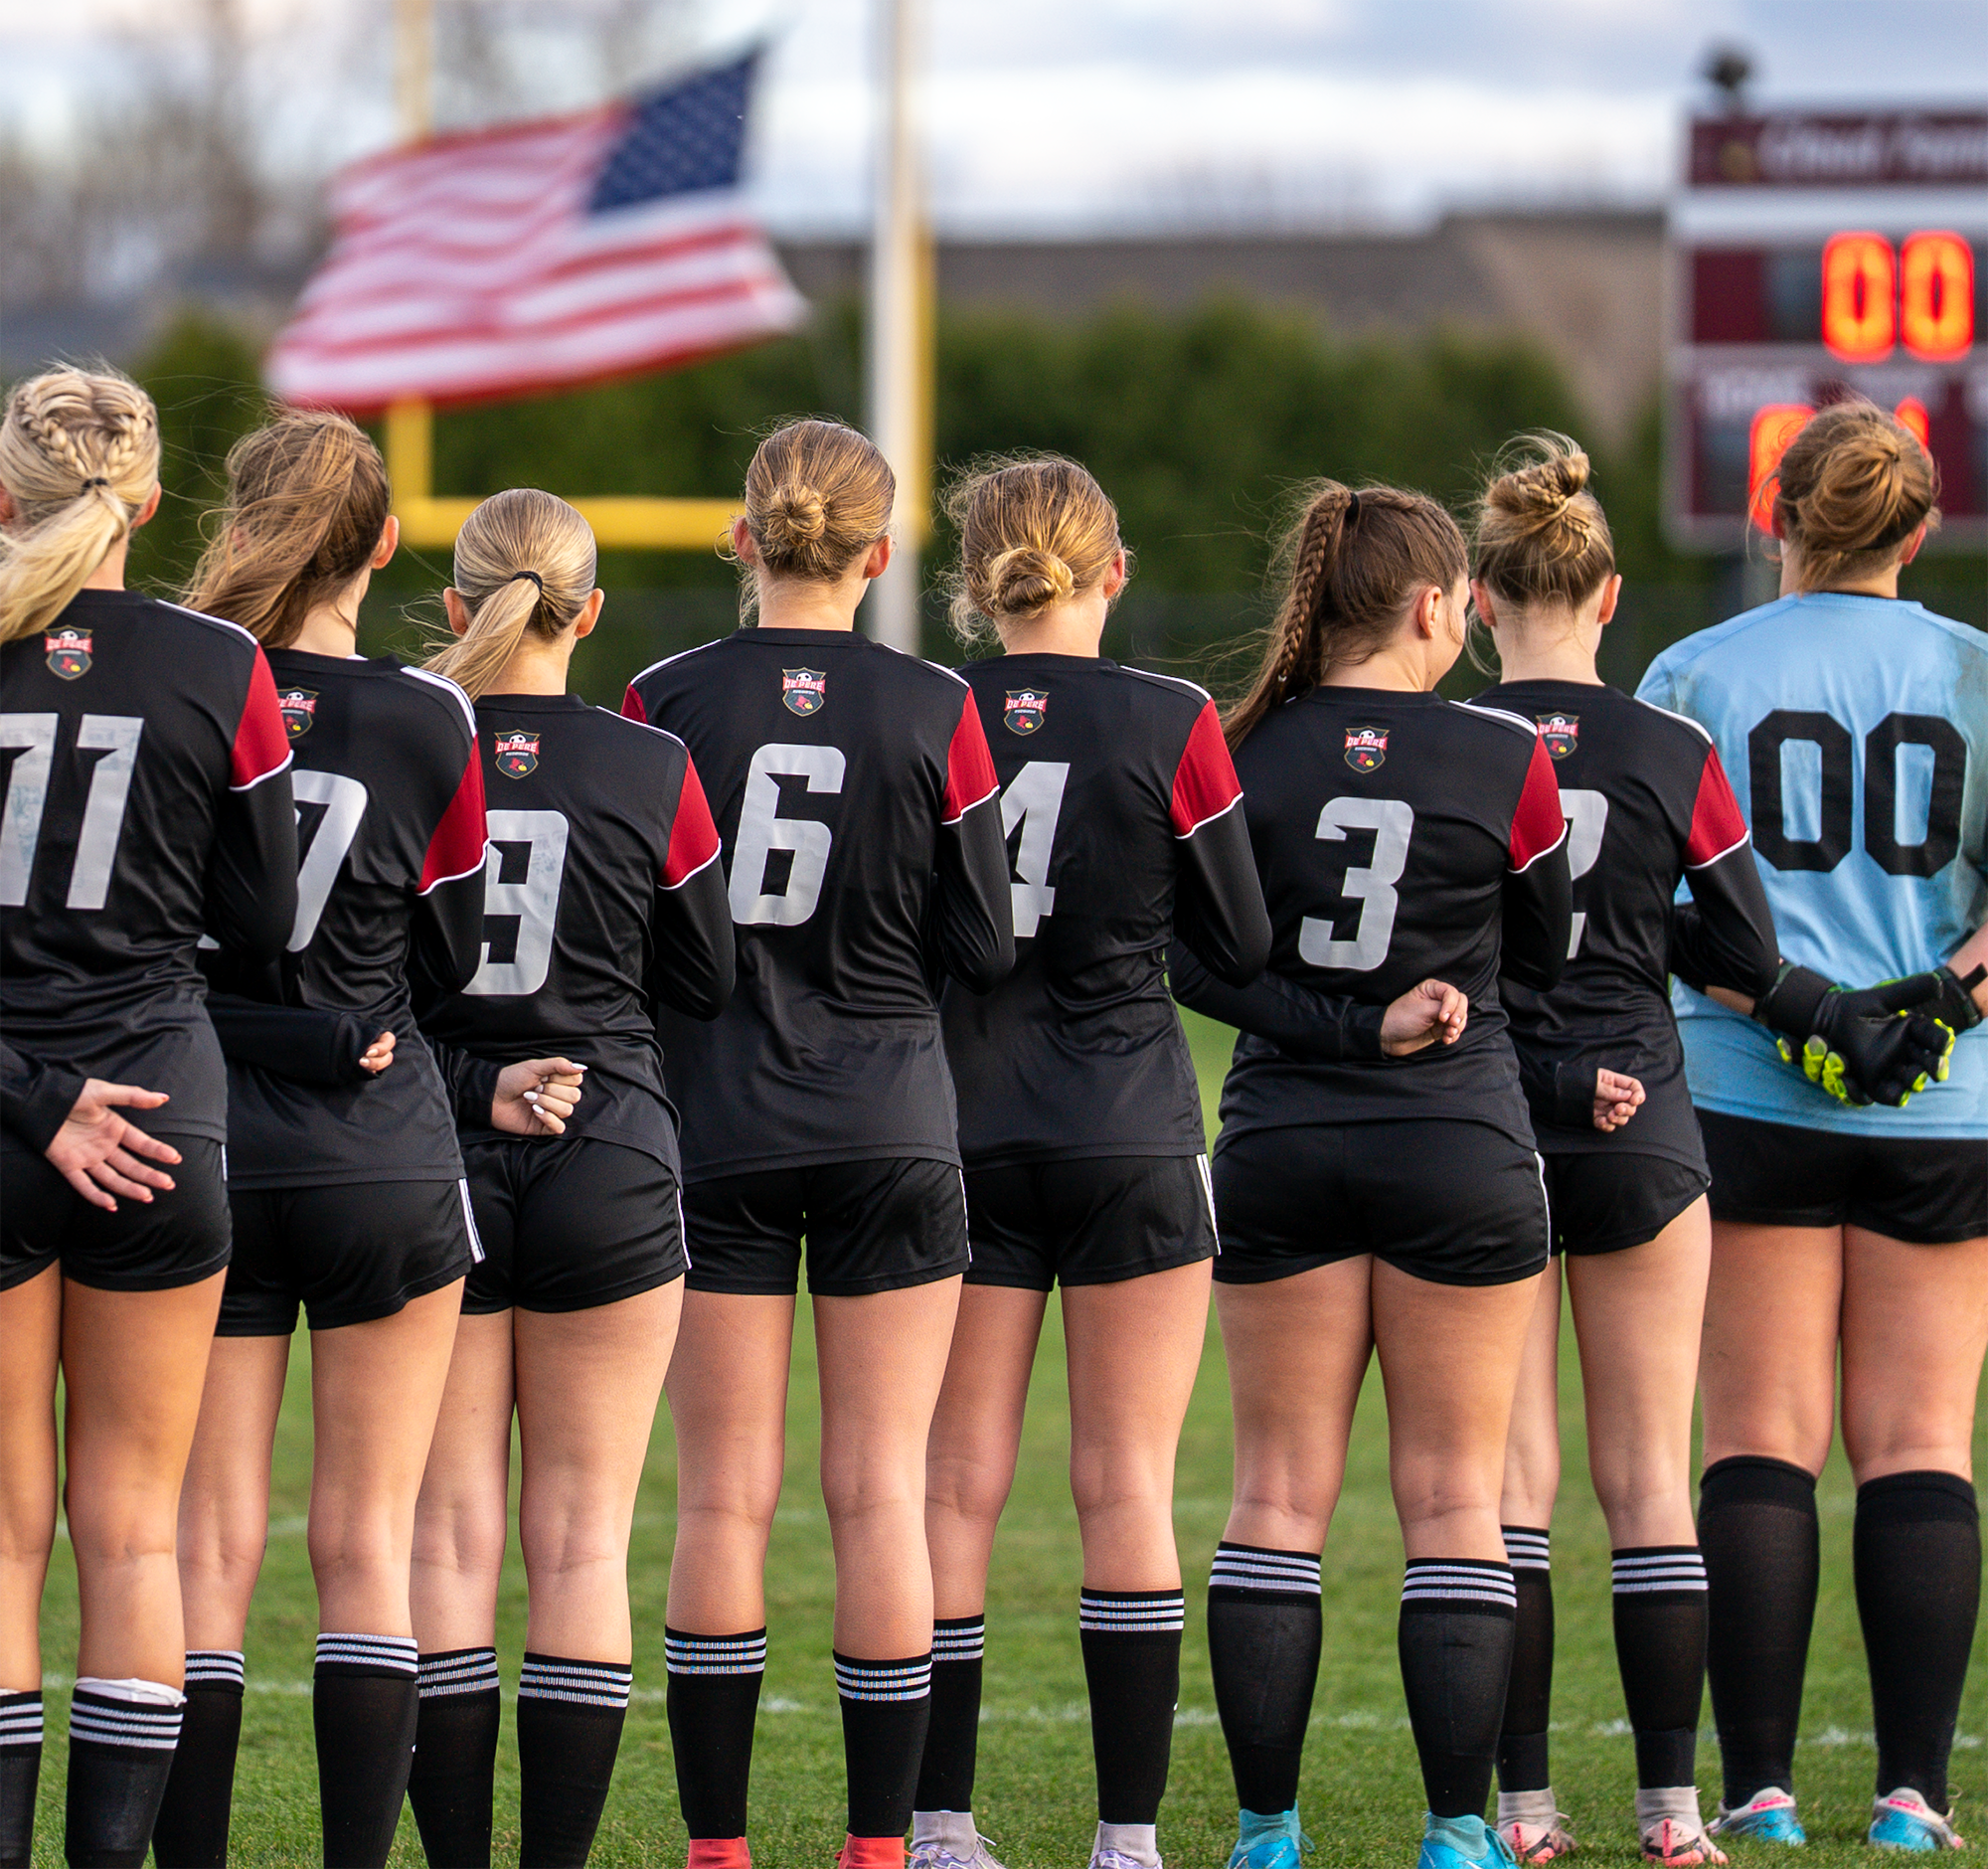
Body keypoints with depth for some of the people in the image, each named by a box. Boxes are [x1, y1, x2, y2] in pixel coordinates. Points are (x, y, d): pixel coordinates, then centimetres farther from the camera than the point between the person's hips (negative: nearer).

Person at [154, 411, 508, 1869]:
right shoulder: (428, 724, -7)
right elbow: (456, 955, 4)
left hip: (201, 1150, 1)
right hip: (382, 1161, -1)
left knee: (211, 1543, 4)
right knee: (369, 1543, 4)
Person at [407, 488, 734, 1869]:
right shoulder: (651, 770, -5)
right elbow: (706, 981, 6)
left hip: (431, 1156, 0)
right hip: (608, 1162, 0)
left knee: (447, 1535, 4)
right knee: (581, 1539, 4)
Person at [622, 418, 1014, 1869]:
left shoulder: (667, 703, -5)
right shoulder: (933, 711, -5)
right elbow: (986, 949, -2)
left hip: (715, 1133, 0)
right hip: (891, 1124, 0)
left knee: (726, 1496, 4)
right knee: (881, 1491, 3)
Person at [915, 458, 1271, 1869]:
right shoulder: (1170, 725, -8)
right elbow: (1243, 946, -1)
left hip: (963, 1131, 2)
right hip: (1129, 1132, -2)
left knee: (960, 1485, 7)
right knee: (1128, 1485, 2)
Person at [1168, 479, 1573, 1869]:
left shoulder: (1246, 754, -4)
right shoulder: (1506, 758, -8)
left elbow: (1195, 961, -7)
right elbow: (1546, 958, 5)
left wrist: (1351, 1027, -7)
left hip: (1280, 1154, 2)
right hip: (1464, 1154, -2)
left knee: (1282, 1490, 7)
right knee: (1455, 1493, 4)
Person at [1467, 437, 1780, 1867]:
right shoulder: (1674, 757, -5)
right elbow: (1752, 959, -1)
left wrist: (1547, 1070, -1)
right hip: (1640, 1139, 0)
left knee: (1509, 1478, 5)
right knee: (1650, 1475, 7)